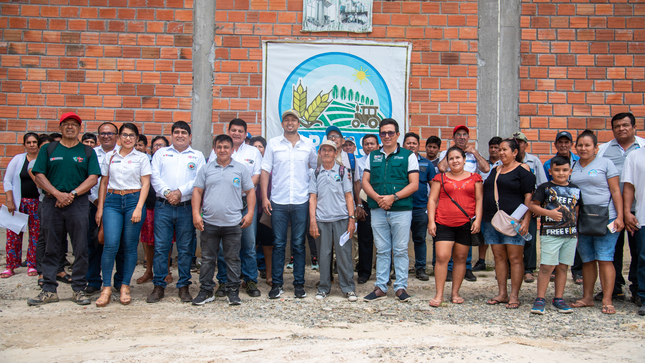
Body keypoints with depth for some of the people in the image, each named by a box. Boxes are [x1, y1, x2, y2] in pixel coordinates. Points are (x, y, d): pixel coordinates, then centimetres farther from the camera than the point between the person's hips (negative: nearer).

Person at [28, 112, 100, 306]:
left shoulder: (87, 152, 10)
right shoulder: (48, 150, 12)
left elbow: (93, 178, 1)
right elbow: (39, 175, 4)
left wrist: (72, 194, -11)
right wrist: (57, 193, -10)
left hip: (78, 204, -1)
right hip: (52, 203, 1)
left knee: (80, 248, -1)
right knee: (51, 248, 4)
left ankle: (79, 289, 7)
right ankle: (49, 290, 10)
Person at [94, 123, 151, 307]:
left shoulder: (141, 158, 7)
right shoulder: (109, 157, 13)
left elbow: (145, 184, 1)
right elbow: (103, 183, 15)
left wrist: (138, 208, -9)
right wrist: (100, 207, 8)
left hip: (134, 200, -1)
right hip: (112, 201, 1)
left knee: (130, 246, 1)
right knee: (110, 244, -10)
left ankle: (125, 286, 11)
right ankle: (106, 288, -2)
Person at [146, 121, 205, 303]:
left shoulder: (197, 156, 13)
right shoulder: (161, 153, 16)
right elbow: (155, 176, 4)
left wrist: (180, 192, -13)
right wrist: (167, 192, -11)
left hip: (187, 207, 0)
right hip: (163, 206, 1)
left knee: (185, 248, 2)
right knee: (160, 247, -1)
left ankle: (183, 286, 11)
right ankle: (159, 286, 8)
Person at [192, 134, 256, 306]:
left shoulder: (241, 168, 6)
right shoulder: (206, 168, 9)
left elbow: (250, 191, 7)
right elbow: (197, 191, 8)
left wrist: (250, 213, -3)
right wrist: (196, 213, -2)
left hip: (233, 222, -1)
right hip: (209, 222, 2)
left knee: (233, 258, 5)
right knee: (207, 258, 8)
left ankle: (233, 291, 15)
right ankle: (206, 290, 18)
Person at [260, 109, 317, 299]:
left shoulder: (308, 144, 8)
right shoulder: (273, 143, 6)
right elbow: (265, 171, 5)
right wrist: (264, 197, -3)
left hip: (301, 202, 0)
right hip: (278, 202, 0)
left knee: (299, 244, 5)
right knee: (279, 244, 3)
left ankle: (299, 284, 13)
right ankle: (276, 284, 11)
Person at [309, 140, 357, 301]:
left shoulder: (343, 171, 8)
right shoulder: (316, 173, 11)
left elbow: (348, 196, 6)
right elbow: (313, 197, 8)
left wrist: (352, 218, -2)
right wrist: (312, 220, -1)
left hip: (341, 218, -1)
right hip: (321, 220, 1)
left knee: (344, 253, -2)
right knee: (323, 254, 4)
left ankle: (348, 288, 7)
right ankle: (323, 288, 14)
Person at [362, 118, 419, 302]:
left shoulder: (408, 156, 5)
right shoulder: (372, 156, 15)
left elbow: (414, 184, -3)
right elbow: (365, 181, 9)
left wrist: (393, 197, -15)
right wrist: (377, 198, -10)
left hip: (401, 210, -3)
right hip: (378, 210, 3)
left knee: (400, 250, 1)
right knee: (382, 250, 8)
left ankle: (401, 287, 10)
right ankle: (380, 287, 13)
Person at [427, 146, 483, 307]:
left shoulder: (474, 178, 11)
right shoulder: (440, 178, 9)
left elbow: (479, 199, 7)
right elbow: (432, 200, 6)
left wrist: (478, 219, -5)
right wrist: (431, 221, -4)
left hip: (466, 224, 1)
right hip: (443, 223, -1)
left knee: (460, 258, 6)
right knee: (442, 257, -9)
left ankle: (455, 293, 17)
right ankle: (439, 295, -3)